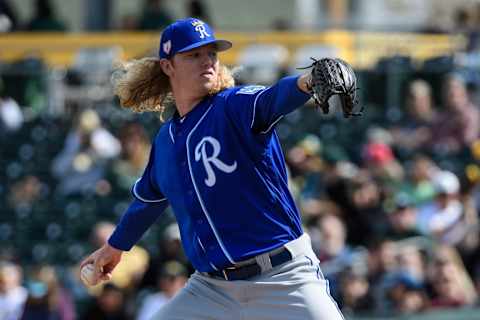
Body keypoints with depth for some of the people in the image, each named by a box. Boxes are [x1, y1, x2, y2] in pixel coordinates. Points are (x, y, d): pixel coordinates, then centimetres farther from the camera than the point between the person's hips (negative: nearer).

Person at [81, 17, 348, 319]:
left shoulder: (235, 106, -7)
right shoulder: (165, 141, 10)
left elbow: (273, 100, -31)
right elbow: (148, 198, 29)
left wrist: (304, 83, -54)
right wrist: (116, 246, 44)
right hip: (211, 288, 5)